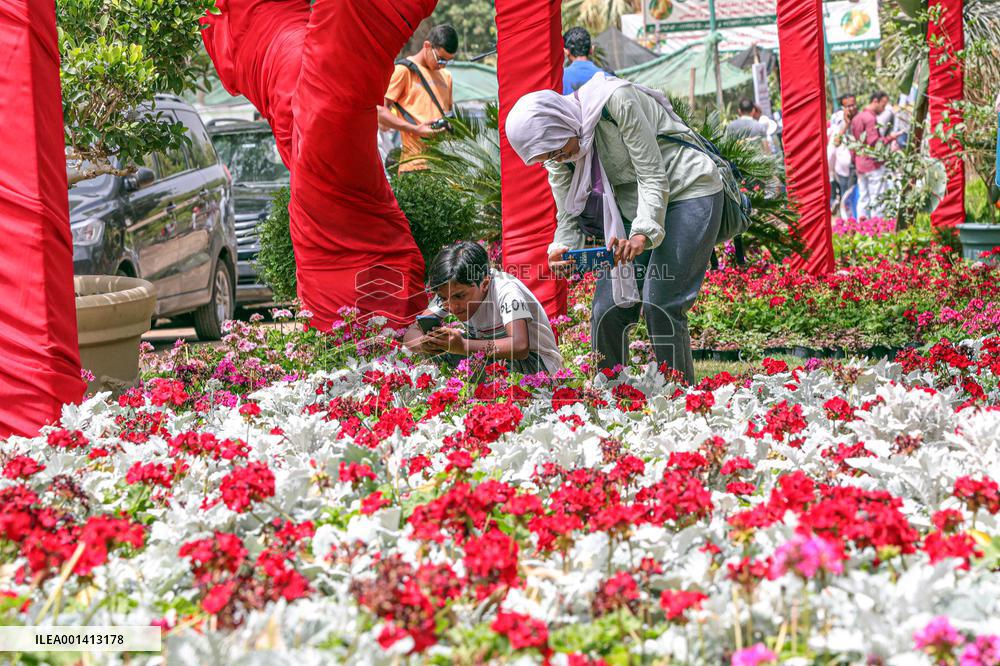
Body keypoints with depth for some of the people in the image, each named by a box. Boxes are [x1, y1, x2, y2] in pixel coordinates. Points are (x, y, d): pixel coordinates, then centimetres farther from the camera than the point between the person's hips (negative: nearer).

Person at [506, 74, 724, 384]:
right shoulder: (557, 154, -5)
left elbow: (653, 177, -24)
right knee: (607, 309, -3)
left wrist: (643, 234, -36)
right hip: (634, 205, 7)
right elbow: (568, 216, 0)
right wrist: (560, 253, -22)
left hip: (690, 192, -7)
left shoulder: (616, 100, -25)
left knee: (660, 305, -18)